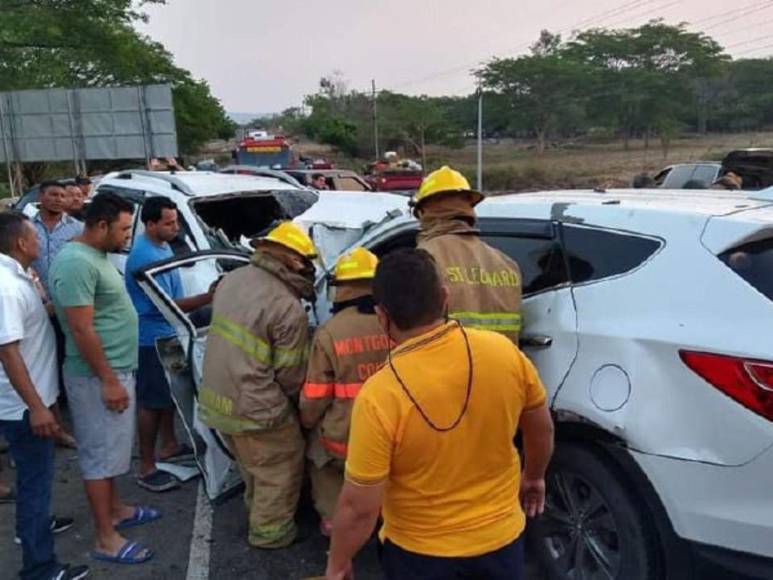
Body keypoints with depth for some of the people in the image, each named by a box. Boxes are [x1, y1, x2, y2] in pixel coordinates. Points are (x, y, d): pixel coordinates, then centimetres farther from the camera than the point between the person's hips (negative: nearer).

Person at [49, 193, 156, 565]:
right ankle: (105, 539, 11)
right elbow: (82, 329, -25)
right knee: (99, 453, 0)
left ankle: (115, 509, 37)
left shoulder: (96, 256, 10)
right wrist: (108, 380, -22)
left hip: (116, 369, 10)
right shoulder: (77, 263, -22)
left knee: (110, 448, 21)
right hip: (98, 376, -10)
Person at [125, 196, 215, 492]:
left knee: (169, 392, 21)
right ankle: (146, 468, 10)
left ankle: (169, 446, 37)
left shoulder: (162, 245, 6)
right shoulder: (145, 256, -25)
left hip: (166, 333, 10)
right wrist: (209, 297, -28)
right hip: (152, 339, -10)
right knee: (152, 401, -1)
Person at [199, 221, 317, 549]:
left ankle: (256, 510, 50)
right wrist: (295, 400, 6)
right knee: (281, 470, 16)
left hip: (217, 399, 8)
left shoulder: (232, 279, 1)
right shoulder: (288, 308, -23)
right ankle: (269, 530, 31)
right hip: (256, 408, -8)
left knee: (253, 465, 31)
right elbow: (290, 375, -15)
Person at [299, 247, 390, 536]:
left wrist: (307, 421, 16)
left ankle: (333, 517, 25)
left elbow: (315, 398, -6)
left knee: (317, 452, 30)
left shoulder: (330, 332, -15)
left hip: (344, 440, -2)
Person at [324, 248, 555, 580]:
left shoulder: (379, 396, -27)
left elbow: (359, 507, -19)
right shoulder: (503, 351, -16)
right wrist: (533, 477, 20)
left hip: (420, 553, -2)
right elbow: (542, 429, 1)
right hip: (501, 535, 3)